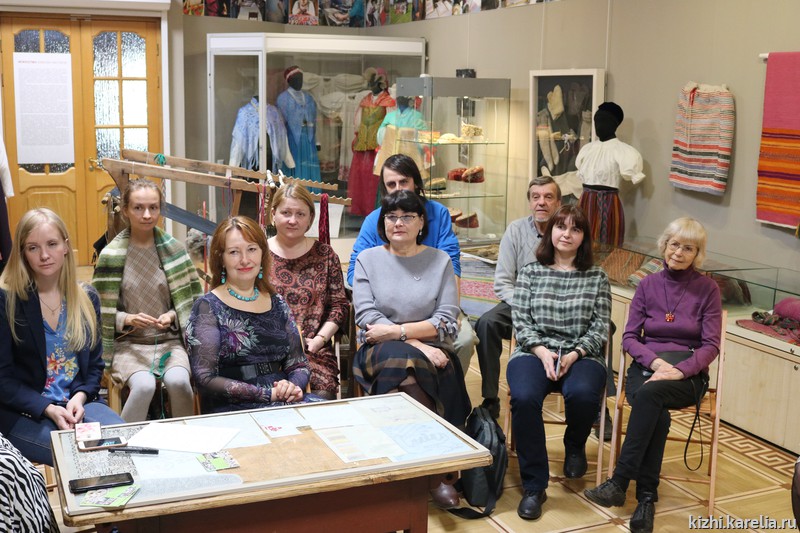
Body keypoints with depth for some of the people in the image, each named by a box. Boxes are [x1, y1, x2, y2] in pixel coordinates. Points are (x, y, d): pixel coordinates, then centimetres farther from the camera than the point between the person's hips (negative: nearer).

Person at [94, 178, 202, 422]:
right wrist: (127, 319, -14)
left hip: (170, 340, 2)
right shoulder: (111, 255, -2)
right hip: (129, 343, -1)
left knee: (178, 381, -28)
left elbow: (190, 299, 10)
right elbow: (102, 310, 3)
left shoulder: (174, 250, 3)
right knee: (144, 385, -31)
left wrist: (172, 315, -8)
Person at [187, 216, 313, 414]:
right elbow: (206, 379, -8)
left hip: (287, 404, 6)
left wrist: (293, 387, -7)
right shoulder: (208, 307, 0)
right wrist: (269, 394, -14)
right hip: (232, 410, -6)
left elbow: (299, 365, 17)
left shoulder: (277, 303, 15)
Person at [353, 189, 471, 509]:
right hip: (380, 352, 0)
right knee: (402, 358, -35)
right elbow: (366, 317, -3)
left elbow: (447, 321, 1)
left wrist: (398, 331, -12)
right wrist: (418, 343, -13)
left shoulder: (440, 261, 11)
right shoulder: (367, 260, 10)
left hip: (431, 353, 0)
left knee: (403, 365, -34)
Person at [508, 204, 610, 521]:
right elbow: (520, 320, 4)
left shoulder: (597, 277, 11)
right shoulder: (530, 272, 11)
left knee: (582, 394, -36)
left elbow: (600, 326, 4)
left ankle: (575, 446, 4)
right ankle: (534, 486, -18)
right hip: (534, 351, 0)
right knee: (524, 397, -34)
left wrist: (573, 355, -12)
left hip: (582, 355, 0)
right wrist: (542, 352, -12)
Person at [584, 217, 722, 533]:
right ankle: (647, 497, -31)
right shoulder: (648, 285, 10)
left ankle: (619, 482, -35)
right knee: (658, 416, -34)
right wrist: (656, 361, -13)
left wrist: (680, 369, -19)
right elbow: (629, 337, 6)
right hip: (646, 368, 2)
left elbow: (710, 345, -1)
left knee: (650, 394, -36)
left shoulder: (707, 289, 4)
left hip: (688, 376, -2)